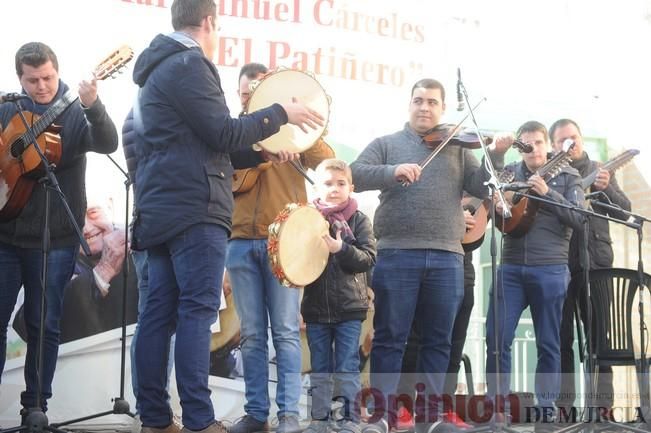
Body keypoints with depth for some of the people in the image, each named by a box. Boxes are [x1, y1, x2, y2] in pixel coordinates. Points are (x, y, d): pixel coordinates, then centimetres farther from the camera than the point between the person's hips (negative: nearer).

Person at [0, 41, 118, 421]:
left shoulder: (75, 113, -2)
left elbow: (108, 144, -19)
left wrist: (93, 107, -38)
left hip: (55, 239, -2)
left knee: (44, 326, 4)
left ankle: (36, 405, 14)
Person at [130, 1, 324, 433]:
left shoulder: (158, 69, 23)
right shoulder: (189, 64, -8)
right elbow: (223, 134, -13)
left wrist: (260, 152, 18)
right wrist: (281, 114, -2)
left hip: (160, 209, 10)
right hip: (194, 207, -10)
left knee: (160, 312, 5)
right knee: (198, 309, -11)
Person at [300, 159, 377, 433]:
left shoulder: (359, 221, 1)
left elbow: (368, 258, -7)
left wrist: (341, 249, -21)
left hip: (349, 308, -2)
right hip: (316, 307, 2)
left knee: (347, 368, 1)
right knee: (319, 368, 9)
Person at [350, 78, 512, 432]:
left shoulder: (458, 149, 16)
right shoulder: (386, 144, 11)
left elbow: (483, 187, 7)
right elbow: (356, 175, -3)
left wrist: (497, 155, -9)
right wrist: (392, 171, -20)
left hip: (446, 256, 2)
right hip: (396, 253, -2)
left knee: (438, 340, 6)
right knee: (389, 338, 0)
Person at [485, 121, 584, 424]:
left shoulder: (567, 176, 5)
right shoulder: (508, 173, 10)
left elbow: (578, 219, -5)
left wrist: (547, 193, -16)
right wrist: (494, 206, -10)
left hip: (550, 270, -2)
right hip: (511, 268, 2)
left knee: (548, 343, 4)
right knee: (497, 338, -3)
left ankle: (546, 407, 12)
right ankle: (496, 405, 6)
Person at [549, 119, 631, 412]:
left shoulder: (599, 171, 14)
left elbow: (624, 212, 7)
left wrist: (606, 188, -11)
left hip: (594, 261, 1)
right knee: (562, 335, 0)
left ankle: (604, 403, 3)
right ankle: (563, 403, 5)